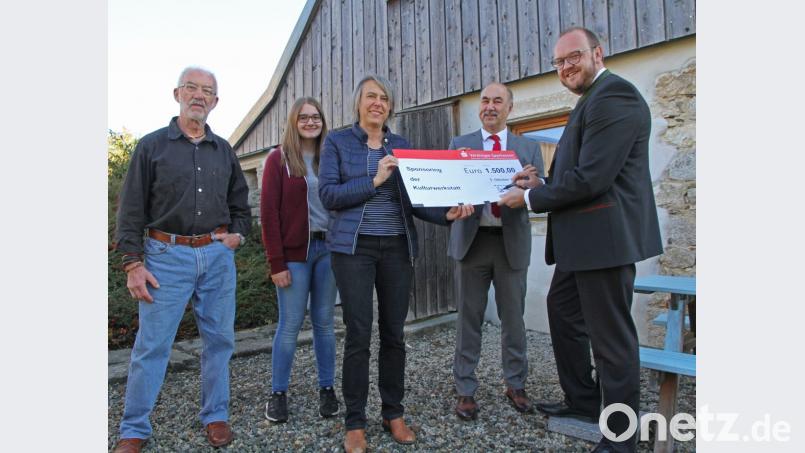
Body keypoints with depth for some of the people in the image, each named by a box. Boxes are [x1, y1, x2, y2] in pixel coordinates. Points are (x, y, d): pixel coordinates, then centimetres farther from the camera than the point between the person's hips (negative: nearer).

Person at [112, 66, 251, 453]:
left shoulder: (223, 150, 12)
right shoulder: (152, 145, 2)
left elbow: (240, 202, 21)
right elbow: (132, 209, -1)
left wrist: (238, 233, 3)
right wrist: (133, 263, -8)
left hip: (218, 255, 4)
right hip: (167, 255, -3)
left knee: (219, 339, 9)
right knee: (152, 344, 1)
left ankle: (215, 416, 25)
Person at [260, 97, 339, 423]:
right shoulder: (279, 158, 0)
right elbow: (269, 211, -5)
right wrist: (276, 263, -11)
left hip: (328, 248, 3)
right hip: (294, 252, -3)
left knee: (324, 322, 10)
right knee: (290, 325, 3)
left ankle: (327, 389, 22)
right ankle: (278, 394, 18)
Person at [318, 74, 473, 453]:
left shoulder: (402, 145, 13)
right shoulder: (337, 141, 4)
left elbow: (413, 197, 6)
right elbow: (328, 194, -7)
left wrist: (446, 213, -12)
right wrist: (374, 180, -16)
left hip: (398, 247, 3)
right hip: (354, 247, -3)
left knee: (394, 333, 9)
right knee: (358, 335, -1)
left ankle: (394, 413, 25)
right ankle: (355, 422, 15)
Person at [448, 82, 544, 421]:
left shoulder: (529, 148, 9)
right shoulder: (459, 145, 8)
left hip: (512, 242, 1)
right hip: (472, 239, -1)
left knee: (513, 318, 11)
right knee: (469, 317, 6)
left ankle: (515, 385, 30)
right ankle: (465, 390, 19)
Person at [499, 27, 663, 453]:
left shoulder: (613, 95, -15)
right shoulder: (592, 100, 19)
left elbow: (591, 177, -23)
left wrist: (530, 198, -12)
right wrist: (543, 186, 5)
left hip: (605, 235, -12)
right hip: (582, 238, 12)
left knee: (610, 334, -1)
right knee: (562, 309, 23)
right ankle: (583, 400, 39)